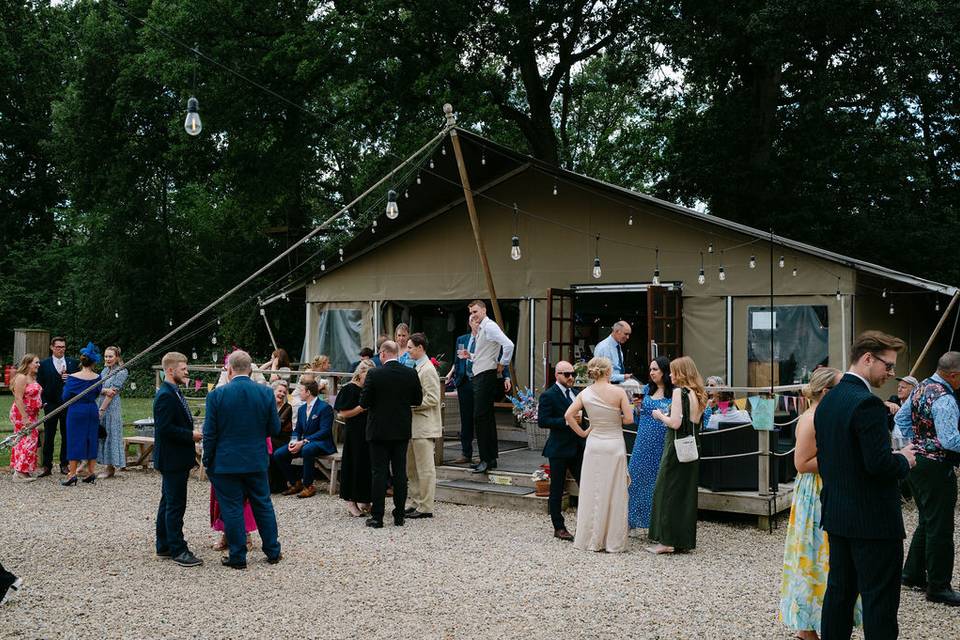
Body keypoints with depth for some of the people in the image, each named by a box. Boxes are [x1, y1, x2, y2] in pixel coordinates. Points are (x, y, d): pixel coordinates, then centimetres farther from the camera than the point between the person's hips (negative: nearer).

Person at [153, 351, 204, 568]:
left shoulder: (173, 393, 14)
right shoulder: (165, 395, -19)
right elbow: (165, 428, -25)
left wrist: (192, 434, 9)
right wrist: (191, 435, -19)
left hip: (176, 459, 11)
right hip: (172, 460, -11)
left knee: (168, 503, 16)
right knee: (175, 505, -5)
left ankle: (164, 546, 25)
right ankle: (178, 550, 1)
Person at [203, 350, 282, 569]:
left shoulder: (217, 395, -12)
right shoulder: (266, 393, -5)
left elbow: (209, 433, -9)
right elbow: (275, 429, 1)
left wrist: (207, 461, 3)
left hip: (226, 462, -3)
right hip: (257, 461, 3)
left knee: (232, 508, 7)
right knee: (263, 505, 15)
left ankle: (238, 557, 13)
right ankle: (273, 552, 23)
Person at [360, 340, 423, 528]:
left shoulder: (374, 374, -13)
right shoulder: (411, 374, -4)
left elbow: (364, 402, -11)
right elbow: (418, 400, 4)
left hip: (379, 431, -3)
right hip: (401, 431, 3)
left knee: (379, 473, 2)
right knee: (400, 473, 9)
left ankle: (377, 517, 4)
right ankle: (399, 516, 13)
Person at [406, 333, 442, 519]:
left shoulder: (428, 370, -14)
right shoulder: (417, 368, 15)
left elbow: (433, 399, -20)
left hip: (424, 426, -10)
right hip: (413, 425, 10)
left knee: (425, 469, -4)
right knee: (411, 468, 15)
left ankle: (425, 508, 1)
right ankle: (415, 503, 23)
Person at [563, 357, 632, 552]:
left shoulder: (585, 393, 0)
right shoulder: (618, 392, -9)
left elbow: (568, 415, -5)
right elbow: (629, 419, -9)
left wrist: (582, 432, 6)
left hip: (594, 444, 3)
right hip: (615, 444, -3)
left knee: (592, 492, 10)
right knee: (614, 493, 5)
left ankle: (591, 539, 16)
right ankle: (613, 541, 10)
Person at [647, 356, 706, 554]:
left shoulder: (679, 392, -14)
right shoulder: (698, 394, 10)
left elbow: (675, 423, -20)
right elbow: (696, 422, 14)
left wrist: (660, 416, -2)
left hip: (676, 448, -8)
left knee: (667, 491, 0)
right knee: (687, 493, 12)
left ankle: (667, 541, 2)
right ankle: (685, 540, 17)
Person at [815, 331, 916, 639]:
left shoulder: (827, 401, 9)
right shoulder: (867, 403, -20)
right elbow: (879, 465, -24)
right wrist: (903, 460, -5)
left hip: (836, 514, 9)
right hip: (873, 520, -9)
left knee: (839, 590, 15)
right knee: (880, 601, -1)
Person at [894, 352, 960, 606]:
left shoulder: (922, 388, 8)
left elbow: (901, 418, 16)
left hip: (917, 460, 10)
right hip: (936, 467, -10)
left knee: (926, 523, 20)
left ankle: (913, 575, 29)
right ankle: (938, 587, 8)